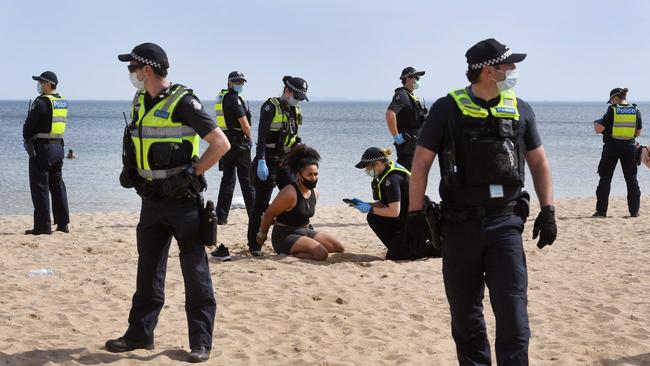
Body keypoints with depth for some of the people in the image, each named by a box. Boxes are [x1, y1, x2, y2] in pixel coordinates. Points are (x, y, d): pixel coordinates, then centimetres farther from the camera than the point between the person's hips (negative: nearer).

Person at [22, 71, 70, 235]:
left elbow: (29, 125, -13)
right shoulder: (63, 101, 9)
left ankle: (43, 225, -4)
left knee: (40, 186, -3)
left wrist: (27, 139, 8)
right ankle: (63, 223, 15)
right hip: (58, 146, 8)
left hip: (42, 148, -8)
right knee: (57, 185, 14)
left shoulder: (42, 102, -16)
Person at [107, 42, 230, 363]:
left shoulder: (183, 102, -14)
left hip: (183, 201, -8)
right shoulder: (139, 102, 10)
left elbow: (221, 144, -17)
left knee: (195, 271, -1)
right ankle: (140, 334, 24)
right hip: (152, 201, 8)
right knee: (148, 270, 14)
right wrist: (129, 168, 10)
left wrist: (190, 174, -18)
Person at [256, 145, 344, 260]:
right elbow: (269, 214, -12)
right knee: (321, 254, -26)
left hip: (305, 231, 9)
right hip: (285, 236, -9)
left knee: (339, 248, 2)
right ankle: (287, 254, -9)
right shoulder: (290, 193, -21)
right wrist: (262, 235, 1)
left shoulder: (315, 193, 5)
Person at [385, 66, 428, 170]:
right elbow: (390, 114, -31)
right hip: (407, 143, -10)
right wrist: (396, 136, -27)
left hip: (414, 142, 10)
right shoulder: (402, 95, -14)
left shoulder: (411, 96, 18)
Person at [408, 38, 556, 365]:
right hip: (460, 224, -1)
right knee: (465, 313, 10)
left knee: (513, 313, -6)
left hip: (505, 222, 1)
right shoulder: (448, 109, -3)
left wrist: (548, 211, 6)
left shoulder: (520, 111, 6)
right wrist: (415, 213, -5)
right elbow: (421, 162, -1)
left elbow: (538, 162, 13)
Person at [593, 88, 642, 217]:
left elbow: (599, 129, -9)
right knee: (631, 179, 11)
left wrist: (596, 123, 13)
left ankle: (601, 210, 4)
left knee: (605, 179, 6)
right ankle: (634, 211, 10)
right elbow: (638, 133, 7)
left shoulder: (612, 110, -8)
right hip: (629, 147, 3)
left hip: (612, 147, -3)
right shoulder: (636, 110, 2)